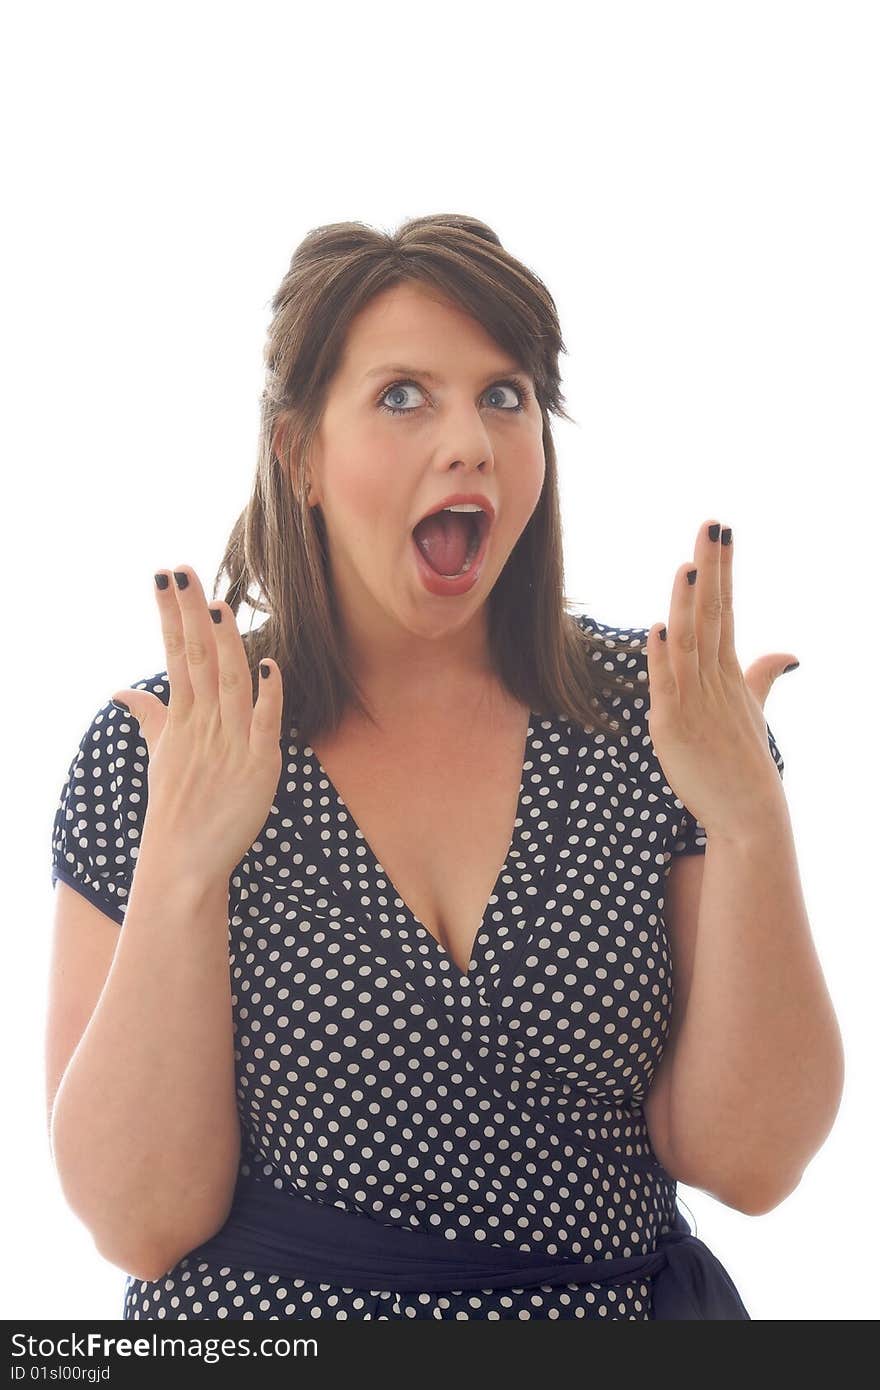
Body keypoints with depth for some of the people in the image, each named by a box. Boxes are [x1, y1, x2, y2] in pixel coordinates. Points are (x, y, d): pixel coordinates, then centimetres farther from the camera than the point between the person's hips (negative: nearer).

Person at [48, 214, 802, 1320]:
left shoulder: (658, 713, -9)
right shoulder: (151, 753, -12)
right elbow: (140, 1226, -16)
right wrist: (181, 869, -27)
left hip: (613, 1309, 2)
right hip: (259, 1314, -1)